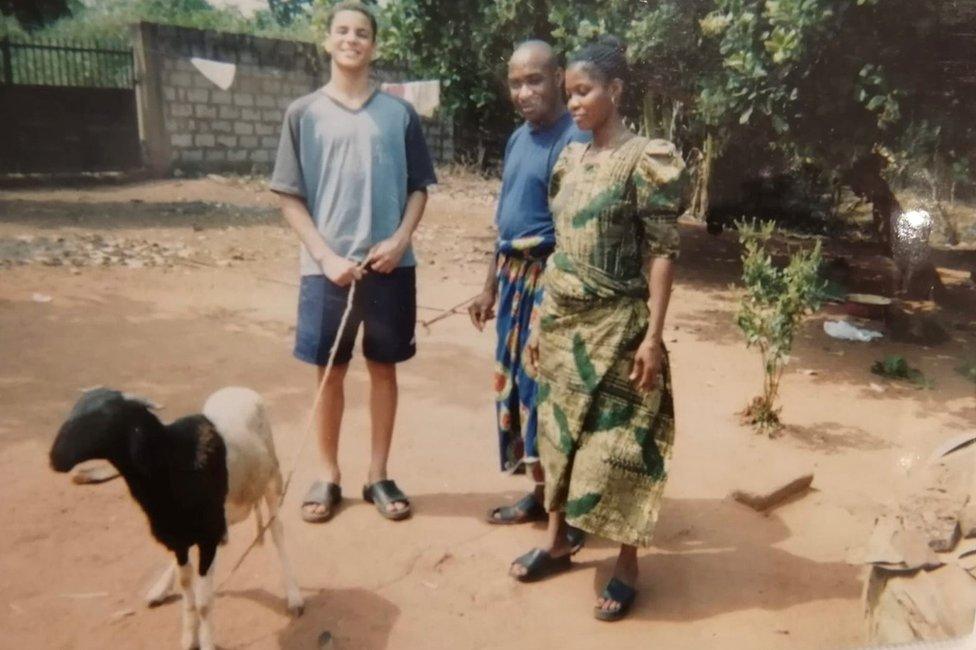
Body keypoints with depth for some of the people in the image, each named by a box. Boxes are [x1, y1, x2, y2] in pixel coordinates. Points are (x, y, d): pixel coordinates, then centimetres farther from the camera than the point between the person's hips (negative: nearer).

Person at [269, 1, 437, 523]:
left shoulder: (399, 114, 5)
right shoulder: (304, 113, 2)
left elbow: (419, 187, 8)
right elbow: (289, 197, 1)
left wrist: (400, 239, -9)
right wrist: (327, 256, -10)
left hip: (389, 265, 1)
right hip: (326, 267, -1)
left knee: (383, 367, 9)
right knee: (330, 372, 8)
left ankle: (378, 475, 23)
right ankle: (328, 476, 24)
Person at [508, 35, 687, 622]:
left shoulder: (645, 158, -10)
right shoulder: (571, 159, 10)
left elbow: (662, 251, -12)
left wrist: (653, 335, -17)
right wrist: (542, 320, 13)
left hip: (615, 328, -6)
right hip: (563, 323, 7)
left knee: (617, 445, 2)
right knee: (560, 435, 14)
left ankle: (627, 566, 20)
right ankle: (557, 542, 32)